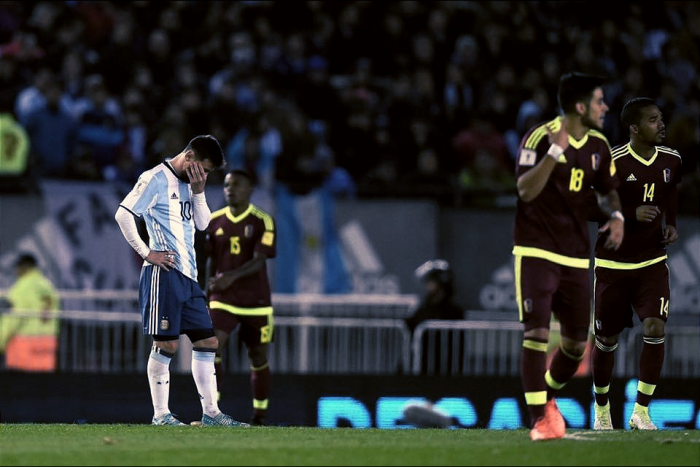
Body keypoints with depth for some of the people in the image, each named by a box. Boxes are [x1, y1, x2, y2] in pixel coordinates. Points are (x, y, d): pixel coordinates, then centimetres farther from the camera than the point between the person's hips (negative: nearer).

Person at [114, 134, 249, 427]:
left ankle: (210, 413, 10)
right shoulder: (156, 179, -8)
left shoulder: (187, 183, 18)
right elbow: (123, 214, -15)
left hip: (188, 276, 9)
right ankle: (160, 414, -3)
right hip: (164, 273, -9)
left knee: (207, 342, 6)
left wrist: (198, 192, 2)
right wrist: (146, 253, -14)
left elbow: (202, 224, 17)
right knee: (166, 344, -8)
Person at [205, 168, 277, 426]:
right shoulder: (215, 221, 5)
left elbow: (259, 260, -17)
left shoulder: (263, 221, -6)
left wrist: (233, 276, -32)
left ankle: (260, 415, 21)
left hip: (256, 302, -2)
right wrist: (206, 296, 11)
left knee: (258, 357, 7)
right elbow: (211, 261, 13)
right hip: (222, 300, 2)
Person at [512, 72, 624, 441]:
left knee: (576, 342, 6)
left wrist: (616, 215, 0)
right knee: (537, 332, -15)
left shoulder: (598, 146, 8)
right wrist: (555, 151, -30)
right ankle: (539, 418, -11)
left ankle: (548, 396, 33)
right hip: (535, 251, -6)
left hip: (575, 255, 6)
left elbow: (607, 190, 22)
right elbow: (526, 190, -20)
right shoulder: (539, 137, -12)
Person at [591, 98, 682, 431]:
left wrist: (671, 225, 3)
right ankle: (601, 410, 31)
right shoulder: (613, 162, -16)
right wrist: (632, 214, -24)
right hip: (613, 263, -3)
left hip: (652, 262, 3)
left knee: (655, 328, -17)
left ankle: (641, 412, -6)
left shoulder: (671, 160, 1)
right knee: (607, 339, 7)